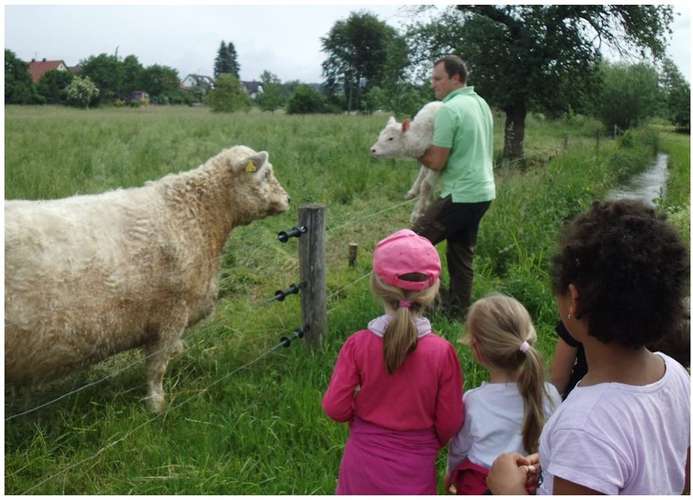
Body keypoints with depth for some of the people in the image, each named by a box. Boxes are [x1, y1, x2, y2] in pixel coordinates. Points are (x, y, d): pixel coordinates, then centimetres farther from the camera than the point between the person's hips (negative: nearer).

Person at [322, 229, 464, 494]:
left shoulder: (357, 345, -18)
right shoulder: (442, 352, -19)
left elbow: (335, 408, -12)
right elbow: (450, 423, -10)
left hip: (362, 469, 1)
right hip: (414, 476, 0)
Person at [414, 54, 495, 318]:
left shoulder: (449, 110, -15)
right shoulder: (481, 103, 12)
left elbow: (436, 162, -15)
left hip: (460, 195, -9)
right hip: (483, 191, 9)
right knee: (461, 253, 16)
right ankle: (458, 311, 23)